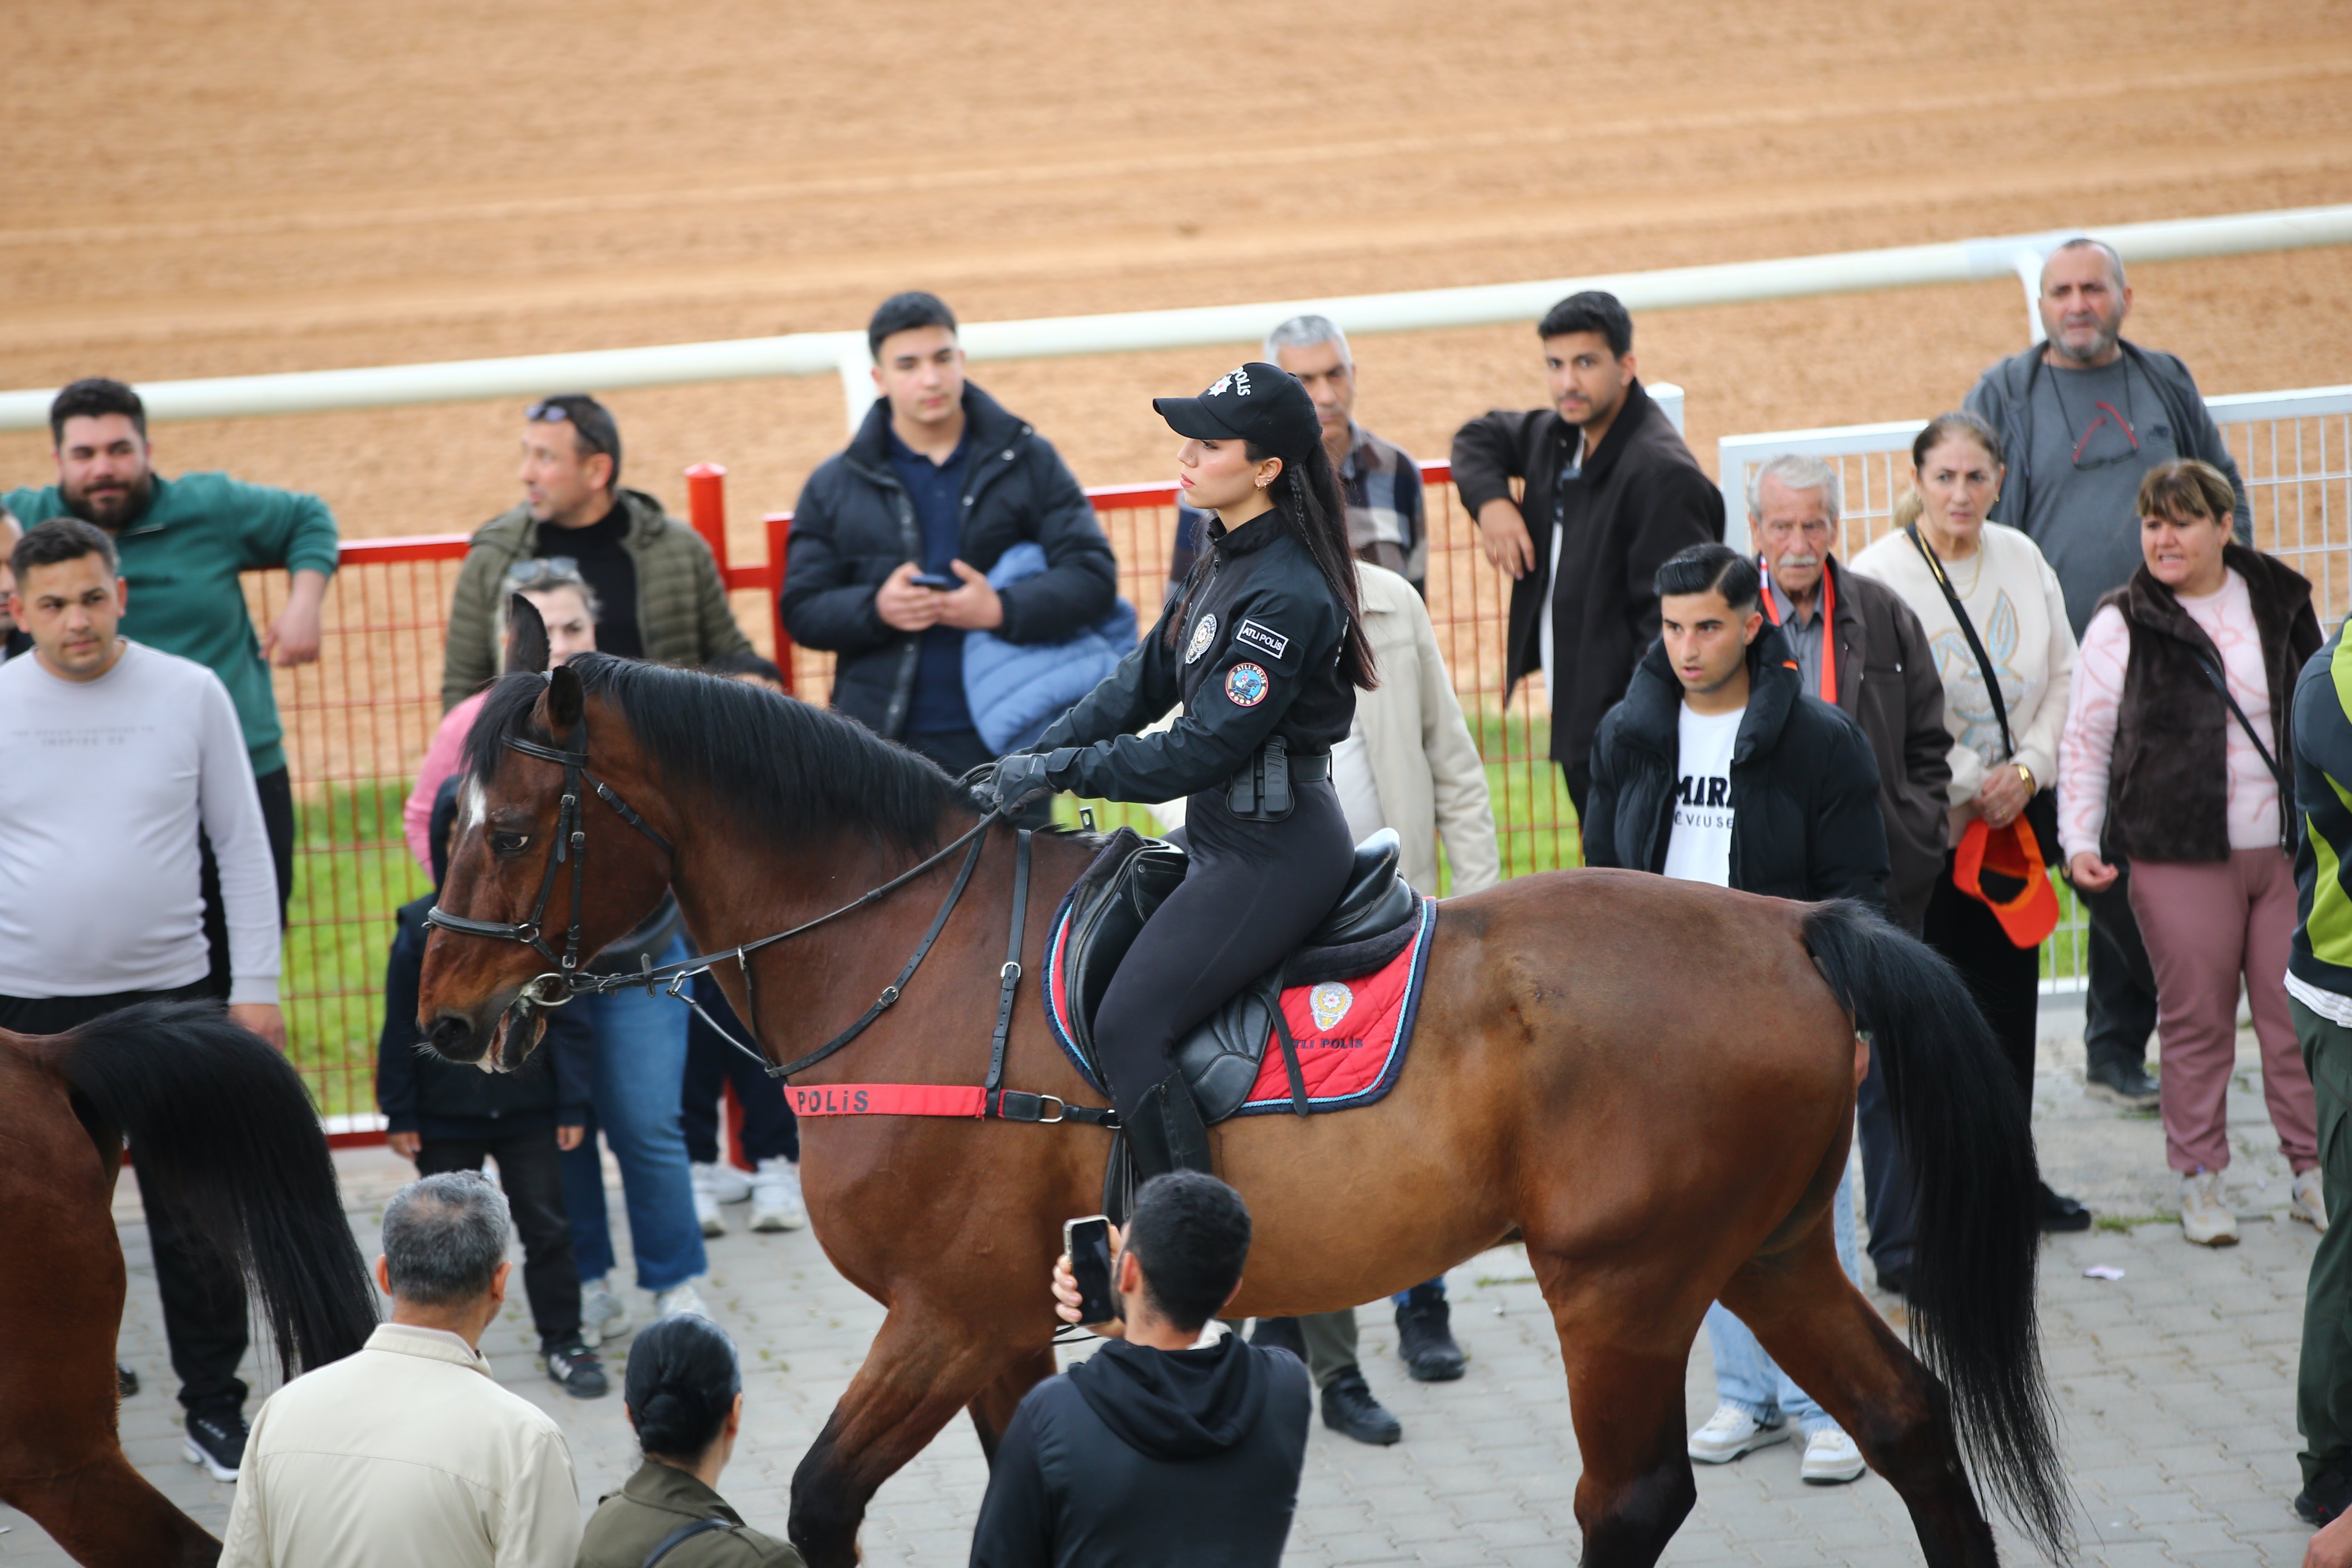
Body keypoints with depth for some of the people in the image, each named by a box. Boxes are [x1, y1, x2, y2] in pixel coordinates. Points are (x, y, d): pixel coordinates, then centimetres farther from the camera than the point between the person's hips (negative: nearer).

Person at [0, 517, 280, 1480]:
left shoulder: (190, 695, -1)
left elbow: (243, 845, 4)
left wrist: (256, 985, -1)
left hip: (172, 998, 0)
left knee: (198, 1224, 5)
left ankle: (215, 1408, 19)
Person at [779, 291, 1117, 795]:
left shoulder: (1030, 462, 6)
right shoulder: (834, 487, 8)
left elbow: (1092, 574, -2)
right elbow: (802, 609, 6)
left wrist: (1003, 610, -19)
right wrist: (875, 609, -16)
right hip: (885, 748, 0)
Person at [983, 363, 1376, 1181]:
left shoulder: (1286, 595, -21)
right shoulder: (1228, 562, 10)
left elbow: (1204, 749, -22)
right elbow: (1145, 681, 15)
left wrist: (1065, 768, -16)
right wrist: (1036, 755, 6)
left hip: (1273, 851, -11)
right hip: (1225, 837, 11)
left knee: (1129, 1025, -18)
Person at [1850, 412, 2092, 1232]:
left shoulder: (2022, 560, 5)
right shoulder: (1878, 574, -12)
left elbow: (2064, 677, 10)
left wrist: (2028, 770, -5)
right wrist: (1969, 786, -12)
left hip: (2014, 816, 5)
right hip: (1922, 825, -5)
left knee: (2011, 993, 9)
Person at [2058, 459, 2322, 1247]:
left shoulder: (2281, 603, 9)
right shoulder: (2123, 625, 0)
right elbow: (2086, 741, 3)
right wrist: (2081, 840, -6)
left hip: (2289, 851, 2)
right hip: (2179, 856, -2)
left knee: (2299, 1013, 3)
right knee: (2196, 1019, 0)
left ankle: (2312, 1172, 13)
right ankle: (2200, 1178, 11)